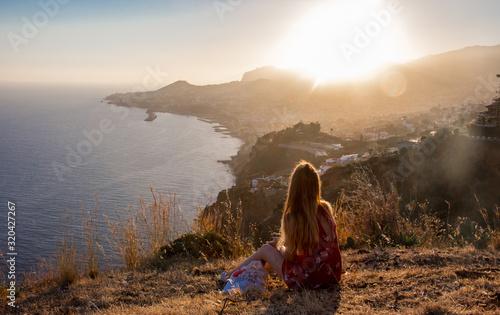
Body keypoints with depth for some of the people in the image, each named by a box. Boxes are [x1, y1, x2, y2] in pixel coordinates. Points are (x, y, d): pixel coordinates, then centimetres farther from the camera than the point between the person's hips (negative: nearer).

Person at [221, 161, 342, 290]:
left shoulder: (291, 218, -20)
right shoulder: (326, 208, -4)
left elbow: (290, 256, -9)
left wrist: (280, 246, 13)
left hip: (308, 281, -6)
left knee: (265, 250, 16)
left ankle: (232, 274, 38)